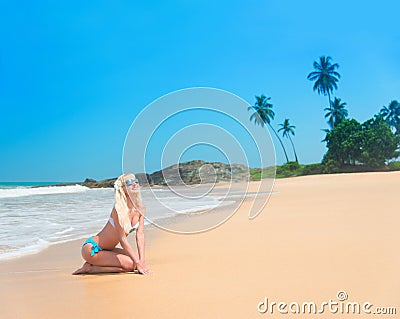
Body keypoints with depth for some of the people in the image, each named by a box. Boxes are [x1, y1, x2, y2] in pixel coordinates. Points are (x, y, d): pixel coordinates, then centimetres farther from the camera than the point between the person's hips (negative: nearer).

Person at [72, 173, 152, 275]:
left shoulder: (140, 209, -2)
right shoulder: (119, 209, -23)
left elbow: (140, 235, -5)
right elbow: (122, 239, -24)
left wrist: (141, 260, -15)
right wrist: (137, 262, -25)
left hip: (107, 250, 9)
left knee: (136, 260, -2)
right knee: (129, 264, -19)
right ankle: (90, 268, -4)